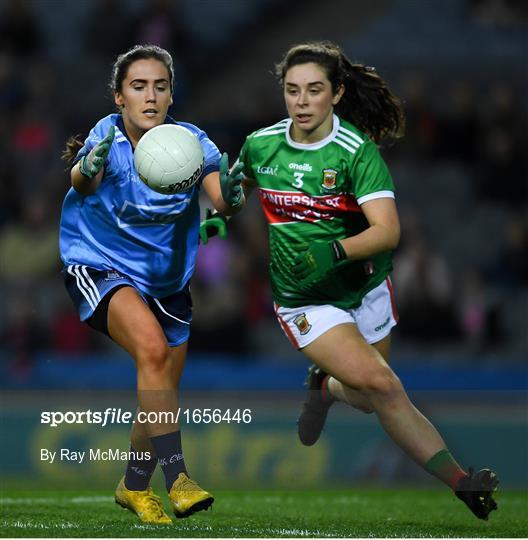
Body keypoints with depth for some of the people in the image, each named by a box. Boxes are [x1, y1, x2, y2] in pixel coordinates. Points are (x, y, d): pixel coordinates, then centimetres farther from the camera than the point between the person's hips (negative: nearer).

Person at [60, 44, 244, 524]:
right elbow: (81, 181, -40)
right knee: (152, 346, -31)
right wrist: (87, 172, -65)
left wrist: (230, 195, -50)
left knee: (164, 394, 11)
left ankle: (134, 486, 38)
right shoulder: (107, 137, -19)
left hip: (167, 279, 5)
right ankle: (176, 479, -30)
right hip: (99, 268, -5)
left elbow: (222, 201, -26)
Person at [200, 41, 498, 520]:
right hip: (304, 301, -1)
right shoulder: (260, 145, -7)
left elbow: (388, 231, -27)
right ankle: (456, 479, -15)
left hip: (366, 287, 1)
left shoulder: (358, 151, -17)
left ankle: (326, 387, 49)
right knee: (382, 385, -19)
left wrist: (334, 251, -40)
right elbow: (240, 184, 19)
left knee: (370, 399, 15)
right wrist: (218, 219, 3)